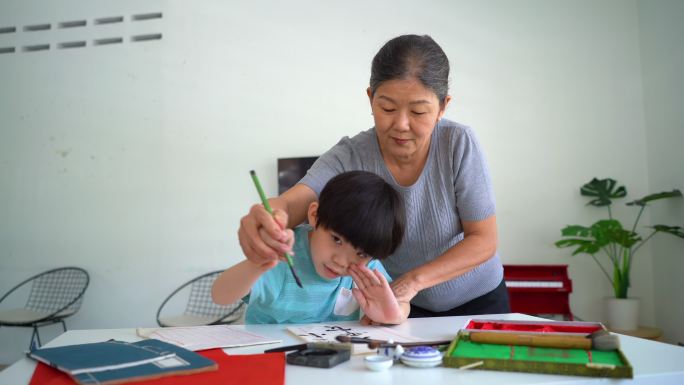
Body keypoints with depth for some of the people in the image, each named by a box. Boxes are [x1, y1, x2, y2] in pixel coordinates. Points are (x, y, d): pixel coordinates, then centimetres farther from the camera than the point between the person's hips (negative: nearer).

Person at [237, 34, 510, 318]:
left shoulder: (459, 144, -19)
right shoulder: (349, 157, -19)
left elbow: (484, 241, -16)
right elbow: (294, 200, -35)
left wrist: (414, 280, -28)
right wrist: (267, 217, -59)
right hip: (405, 306, -1)